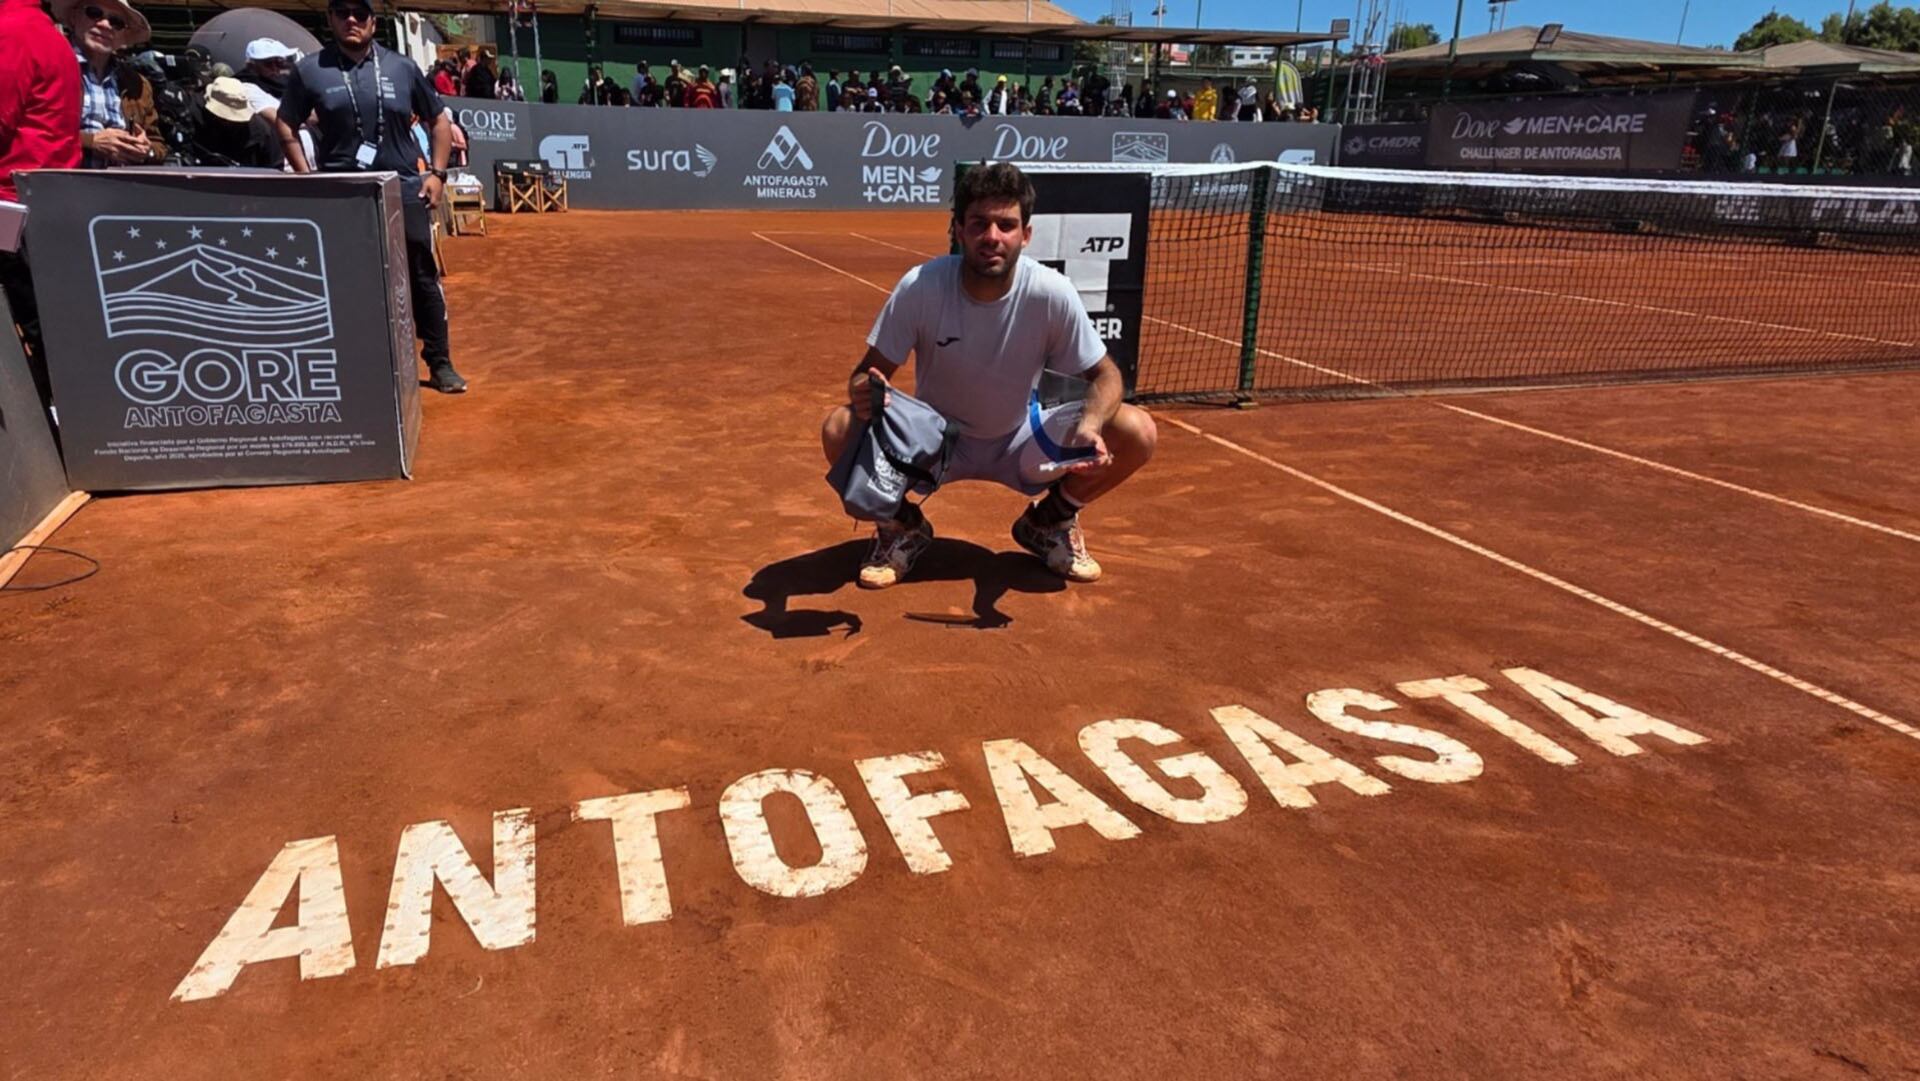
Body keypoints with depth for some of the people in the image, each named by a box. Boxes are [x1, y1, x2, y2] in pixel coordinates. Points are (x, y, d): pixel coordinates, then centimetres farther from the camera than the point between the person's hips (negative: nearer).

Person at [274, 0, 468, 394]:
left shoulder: (401, 67, 5)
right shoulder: (310, 70, 3)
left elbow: (438, 121, 12)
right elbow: (285, 126, 11)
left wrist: (437, 174, 3)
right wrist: (307, 177, 2)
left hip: (404, 188, 0)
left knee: (423, 278, 1)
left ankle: (440, 365, 9)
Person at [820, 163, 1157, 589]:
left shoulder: (1052, 294, -21)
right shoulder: (919, 287, -22)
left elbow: (1105, 375, -12)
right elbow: (868, 372, -15)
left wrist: (1089, 425, -35)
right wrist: (863, 391, -41)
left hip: (1021, 443, 1)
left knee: (1137, 433, -21)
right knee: (840, 431, -29)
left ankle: (1050, 520, 8)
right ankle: (903, 526, 3)